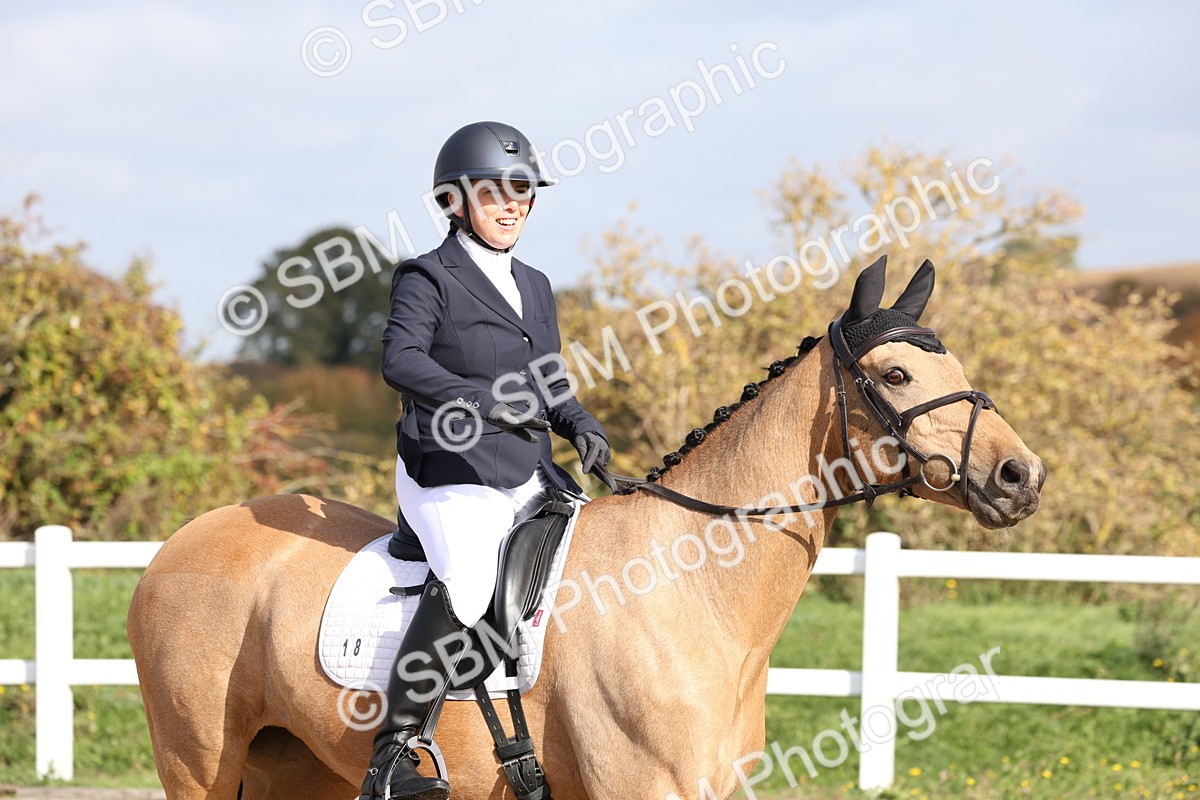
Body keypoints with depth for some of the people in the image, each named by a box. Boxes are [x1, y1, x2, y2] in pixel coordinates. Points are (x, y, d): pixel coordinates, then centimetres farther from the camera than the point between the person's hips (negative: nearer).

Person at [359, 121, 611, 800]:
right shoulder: (429, 278, -1)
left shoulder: (536, 287, 21)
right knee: (464, 584, -32)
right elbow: (401, 360, -16)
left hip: (532, 476, 8)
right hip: (451, 472, -8)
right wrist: (478, 400, -28)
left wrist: (581, 426, 3)